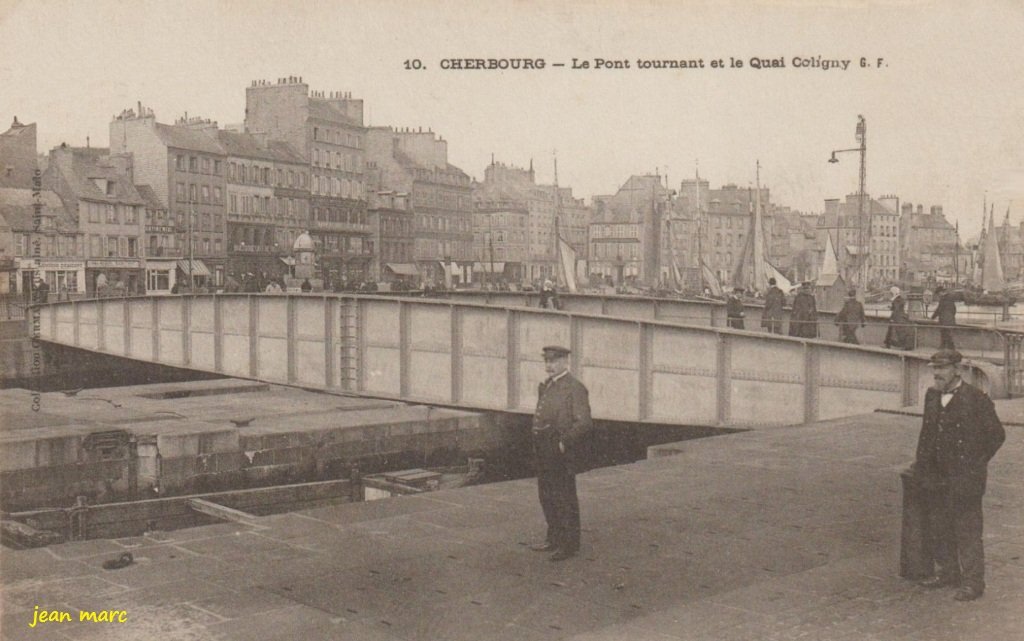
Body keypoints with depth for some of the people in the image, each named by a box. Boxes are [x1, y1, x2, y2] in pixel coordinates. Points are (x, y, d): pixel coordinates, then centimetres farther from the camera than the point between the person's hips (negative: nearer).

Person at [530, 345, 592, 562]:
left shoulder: (574, 388, -13)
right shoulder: (546, 386, 14)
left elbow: (583, 423, -18)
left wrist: (563, 443, -17)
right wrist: (537, 444, 12)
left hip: (562, 453, -9)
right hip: (544, 452, 9)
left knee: (565, 499, -1)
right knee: (546, 495, 16)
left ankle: (569, 544, 8)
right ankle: (554, 539, 29)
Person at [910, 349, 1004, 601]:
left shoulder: (976, 399, -11)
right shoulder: (932, 395, 8)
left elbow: (996, 434, -4)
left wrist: (976, 465, -4)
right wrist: (921, 459, 12)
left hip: (964, 478, -6)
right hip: (936, 477, 7)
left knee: (967, 530, -1)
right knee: (936, 528, 14)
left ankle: (972, 582, 8)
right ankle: (946, 572, 29)